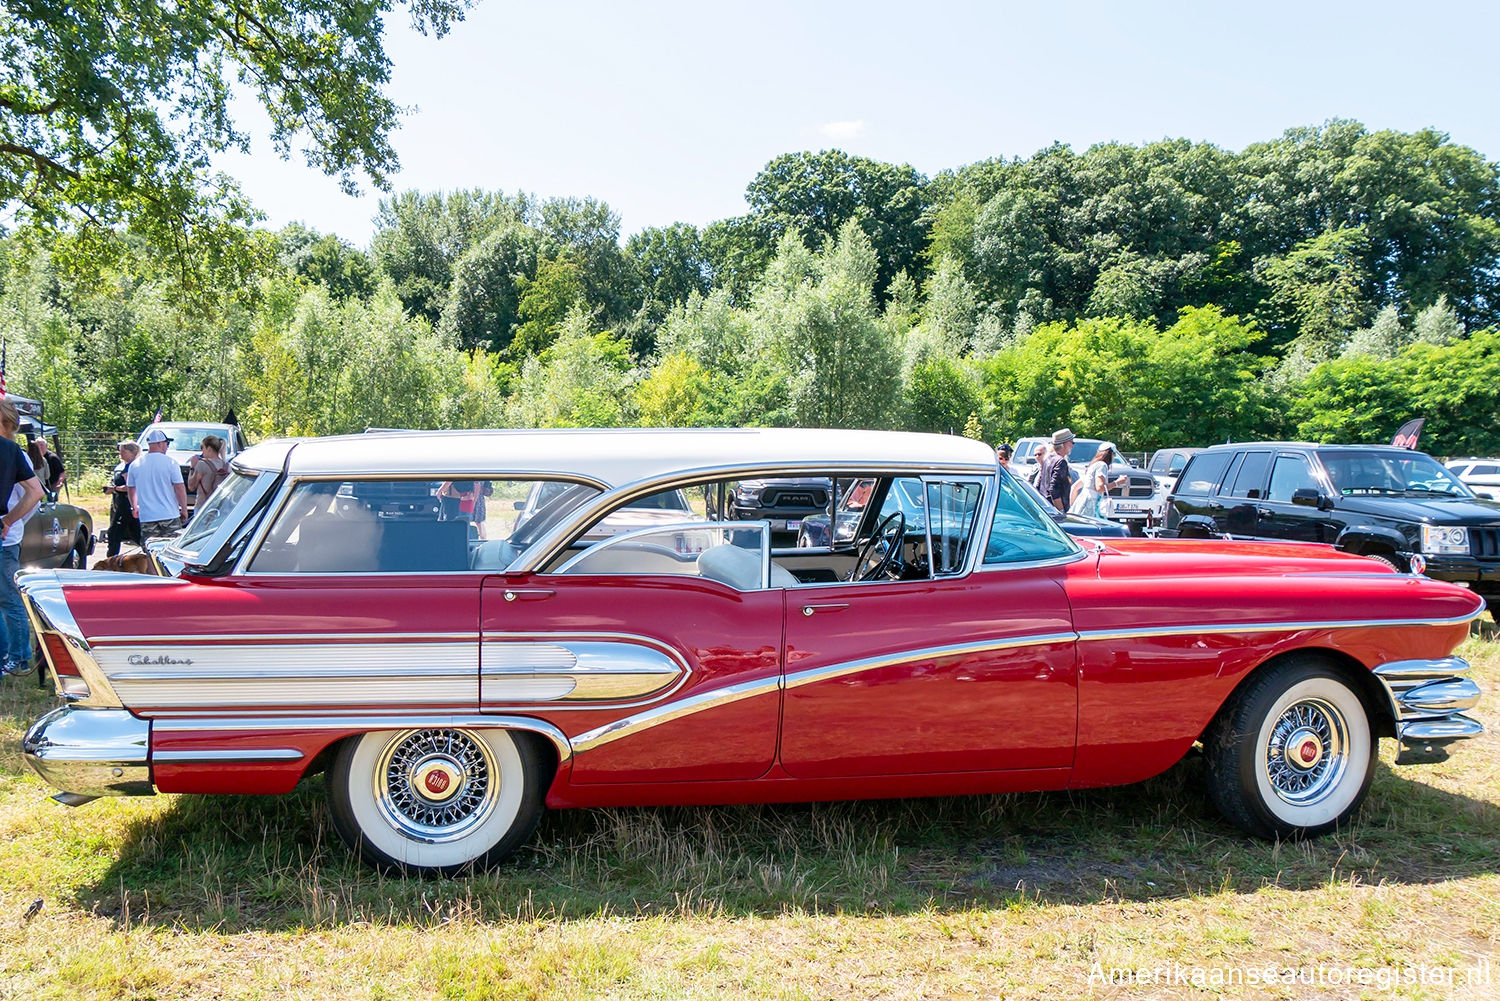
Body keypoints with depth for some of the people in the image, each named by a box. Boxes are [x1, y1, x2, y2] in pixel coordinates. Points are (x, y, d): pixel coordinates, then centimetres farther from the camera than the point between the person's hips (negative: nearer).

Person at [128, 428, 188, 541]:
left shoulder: (135, 465, 6)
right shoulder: (170, 462, -7)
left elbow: (131, 489, 17)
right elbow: (179, 488, -8)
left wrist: (134, 508, 32)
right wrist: (184, 509, 2)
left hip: (146, 518, 3)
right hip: (169, 516, -3)